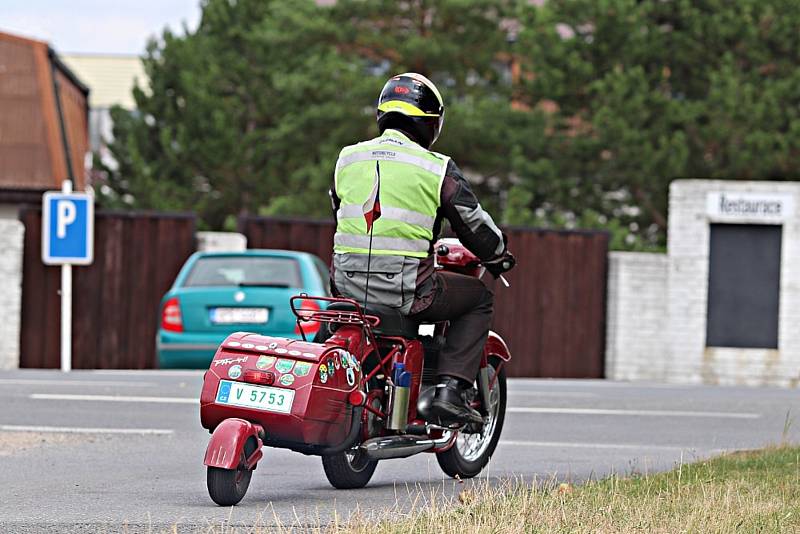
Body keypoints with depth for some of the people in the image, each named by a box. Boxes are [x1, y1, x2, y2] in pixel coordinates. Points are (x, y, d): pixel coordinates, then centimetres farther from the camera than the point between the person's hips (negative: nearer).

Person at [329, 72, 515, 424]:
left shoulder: (347, 158, 9)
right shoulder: (437, 169, -4)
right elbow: (475, 225, 4)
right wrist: (499, 258, 26)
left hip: (348, 285, 5)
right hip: (407, 288, -5)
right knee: (479, 298, 18)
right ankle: (450, 391, 3)